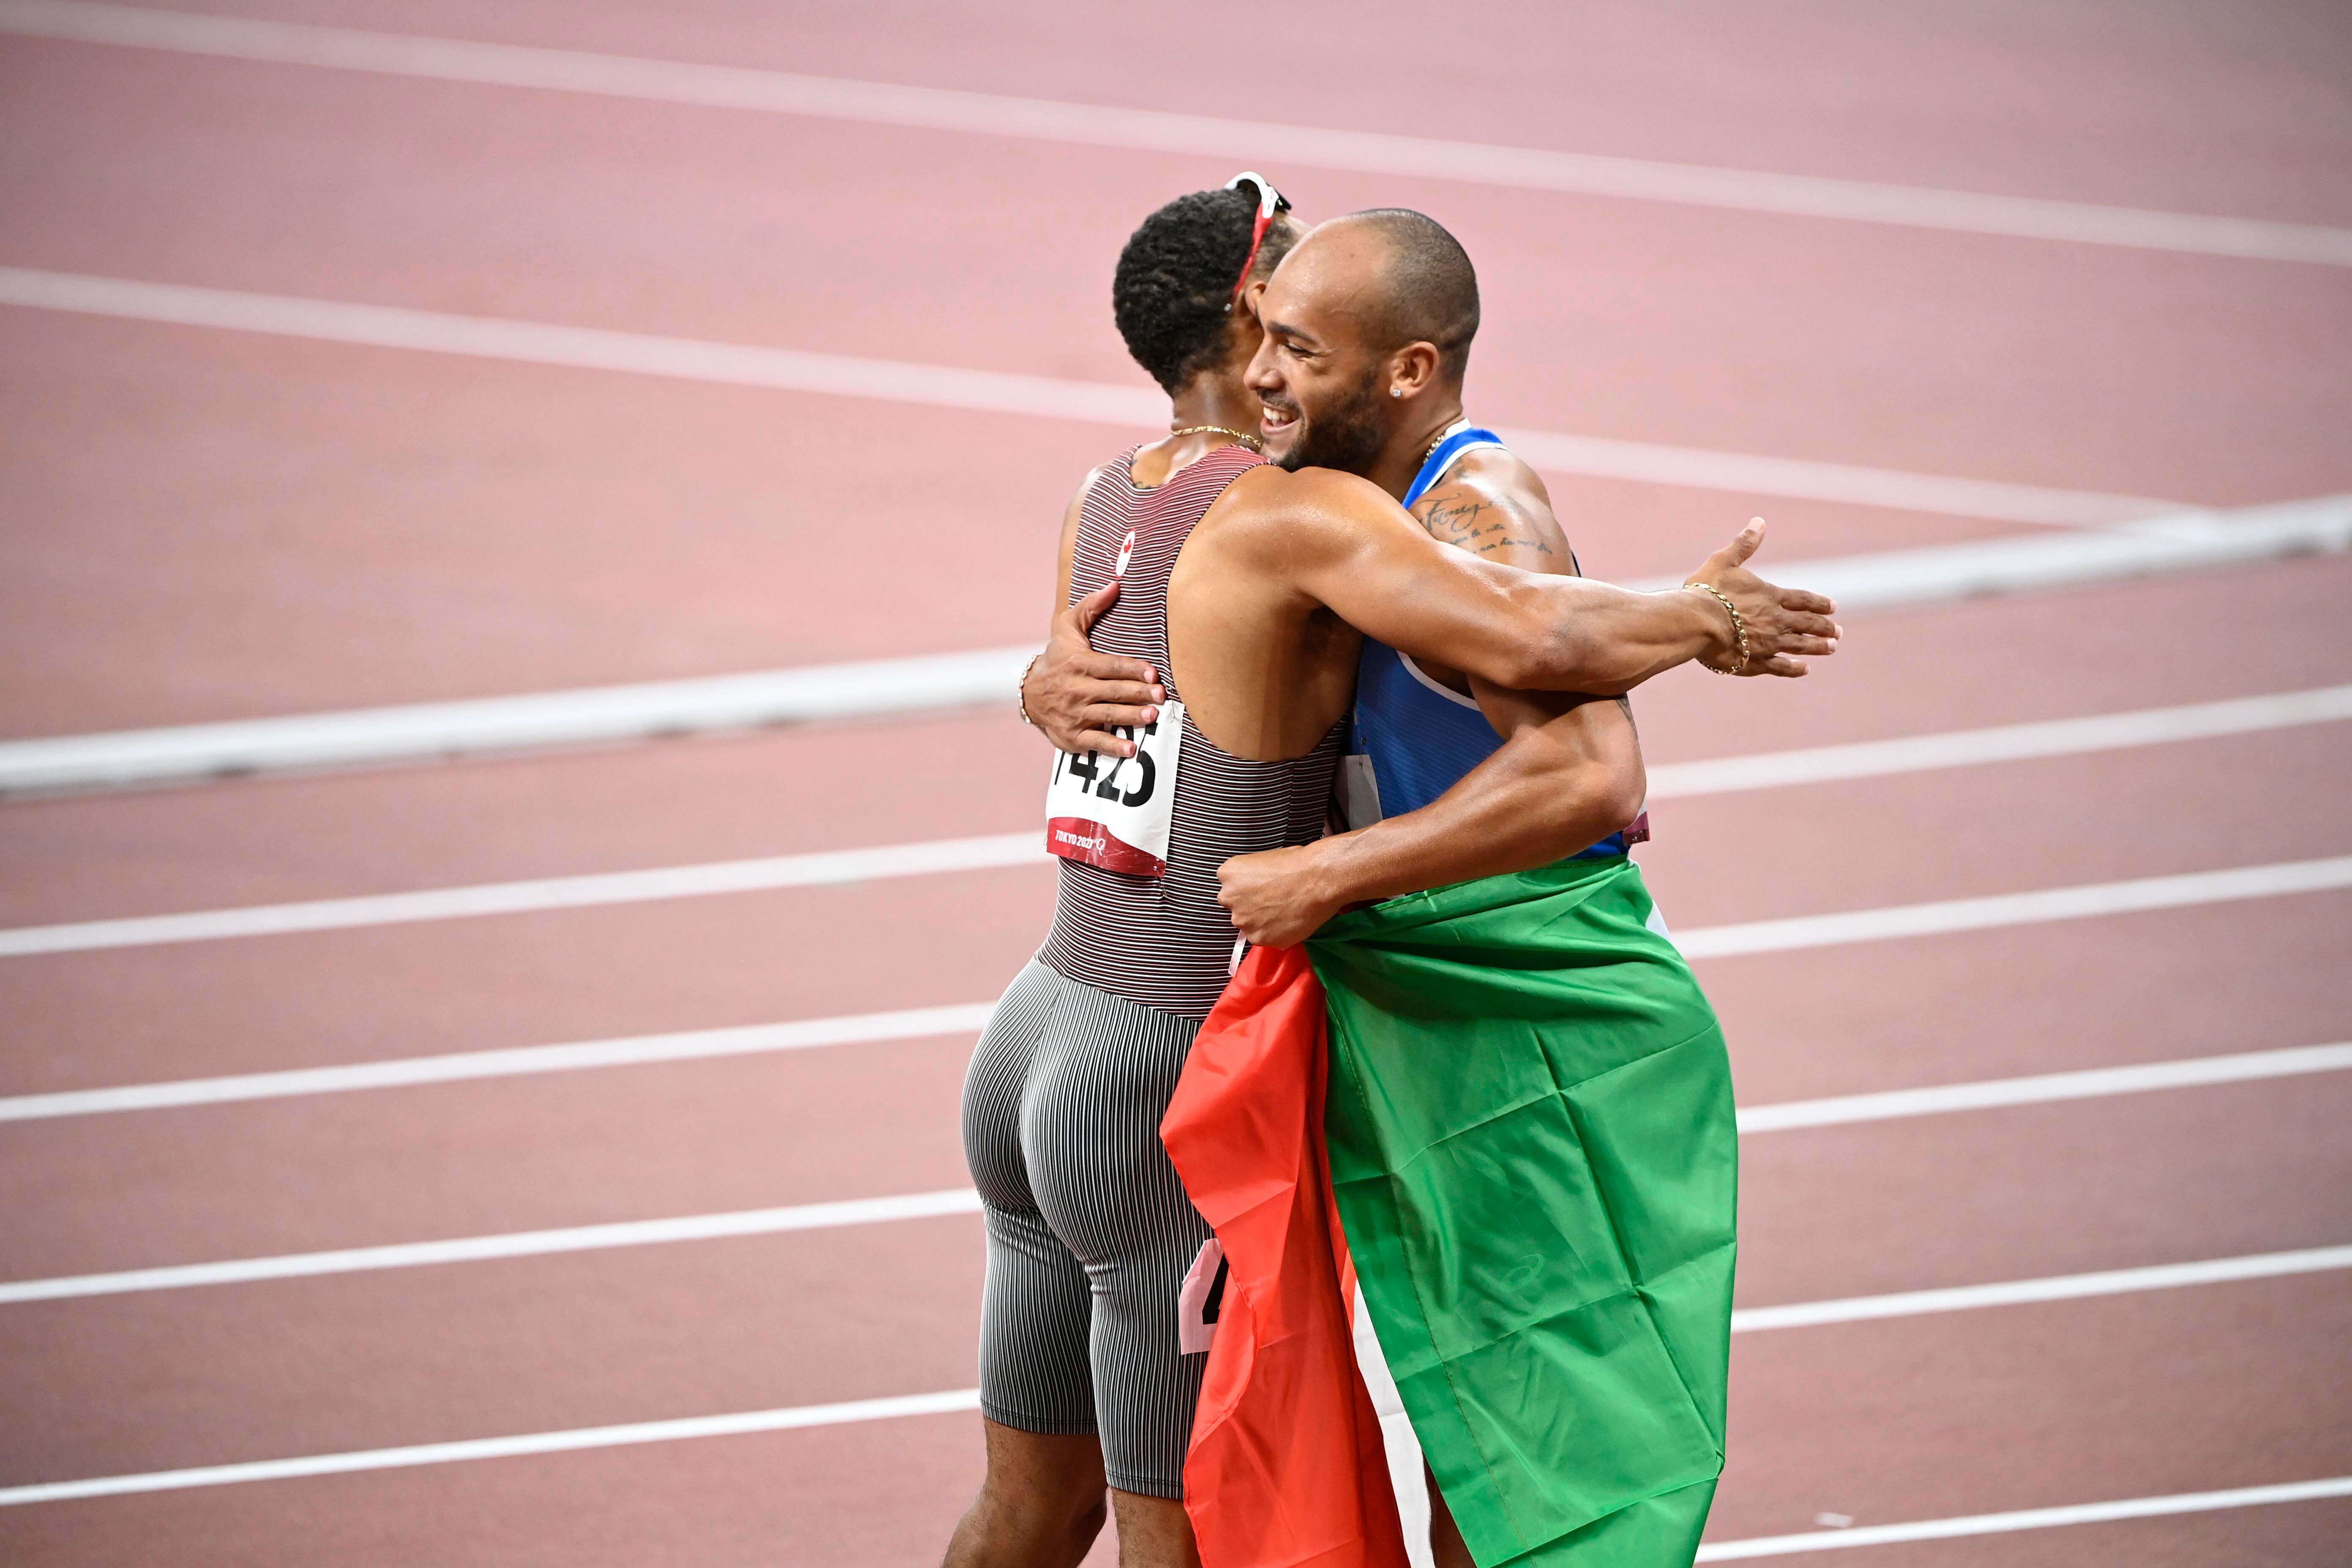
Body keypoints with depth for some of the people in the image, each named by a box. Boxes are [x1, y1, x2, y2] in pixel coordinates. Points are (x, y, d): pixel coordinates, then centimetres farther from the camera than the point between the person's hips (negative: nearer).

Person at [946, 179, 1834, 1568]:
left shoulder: (1105, 500, 9)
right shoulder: (1305, 513, -17)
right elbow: (1537, 643, -29)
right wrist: (1702, 621, -7)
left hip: (1034, 1039, 8)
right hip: (1172, 1098, -8)